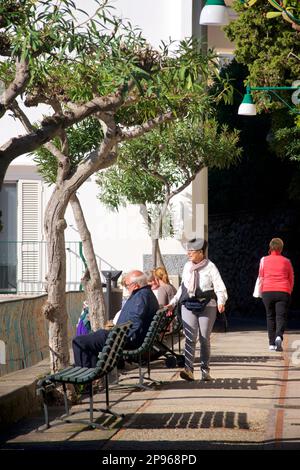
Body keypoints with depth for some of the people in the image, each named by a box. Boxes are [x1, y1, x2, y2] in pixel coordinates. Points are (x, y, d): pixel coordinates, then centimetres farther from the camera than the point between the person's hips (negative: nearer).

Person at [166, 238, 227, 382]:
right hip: (188, 306, 3)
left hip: (207, 307, -3)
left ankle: (205, 370, 13)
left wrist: (221, 302, -27)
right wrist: (173, 303, 22)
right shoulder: (187, 267, 11)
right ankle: (188, 369, -16)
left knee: (205, 339, 4)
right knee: (190, 338, -8)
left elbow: (220, 287, -10)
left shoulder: (210, 267, -4)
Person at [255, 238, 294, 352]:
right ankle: (279, 336, -29)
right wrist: (289, 293, 25)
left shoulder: (264, 260, 6)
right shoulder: (286, 261, 8)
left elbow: (261, 278, 7)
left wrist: (261, 292, 16)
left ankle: (272, 343, 8)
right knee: (281, 316, -2)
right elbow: (291, 279, 13)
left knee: (270, 317, 10)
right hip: (283, 292, -1)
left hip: (267, 291, 1)